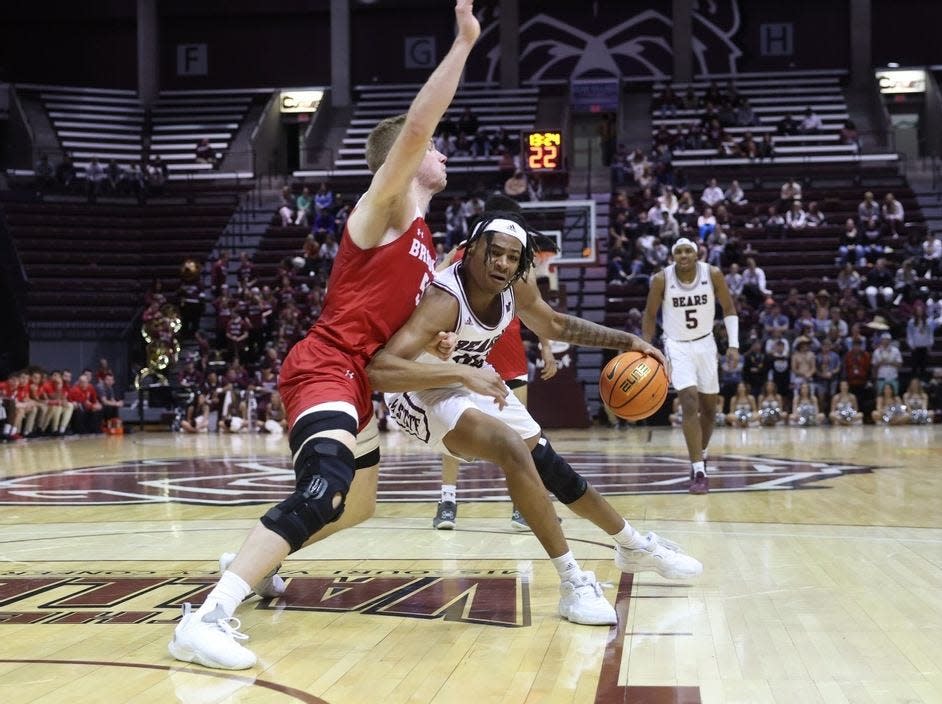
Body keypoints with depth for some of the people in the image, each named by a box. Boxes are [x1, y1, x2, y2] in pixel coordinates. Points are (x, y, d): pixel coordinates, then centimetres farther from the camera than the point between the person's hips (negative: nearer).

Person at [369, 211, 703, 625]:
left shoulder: (514, 288, -12)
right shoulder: (444, 300, -35)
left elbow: (556, 325, 10)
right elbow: (379, 370, -47)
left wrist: (627, 341, 1)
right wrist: (464, 374, -53)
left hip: (474, 380, 8)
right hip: (422, 391, -8)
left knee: (547, 462, 13)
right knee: (513, 450, -29)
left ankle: (635, 547, 34)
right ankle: (572, 584, -20)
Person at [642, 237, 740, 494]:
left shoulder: (712, 274, -11)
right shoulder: (661, 279, -15)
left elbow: (729, 308, 0)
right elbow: (650, 315, -2)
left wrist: (733, 344, -7)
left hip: (705, 344, 3)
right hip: (677, 346, -3)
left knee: (709, 408, 12)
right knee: (690, 403, -17)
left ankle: (700, 456, 37)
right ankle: (698, 472, -17)